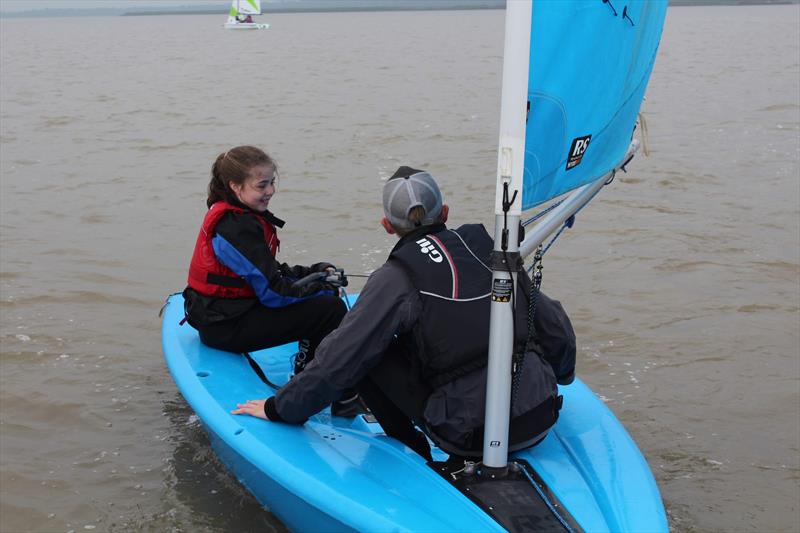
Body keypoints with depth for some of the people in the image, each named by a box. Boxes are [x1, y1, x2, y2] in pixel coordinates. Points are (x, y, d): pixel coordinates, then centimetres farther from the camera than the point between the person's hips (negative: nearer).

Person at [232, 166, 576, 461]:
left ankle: (415, 456, 13)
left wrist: (279, 408, 6)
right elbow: (556, 326, 15)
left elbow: (340, 360, -9)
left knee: (373, 360, 6)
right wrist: (558, 377, 36)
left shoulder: (397, 278, -7)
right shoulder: (490, 248, 8)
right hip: (541, 419, 5)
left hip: (473, 437, -5)